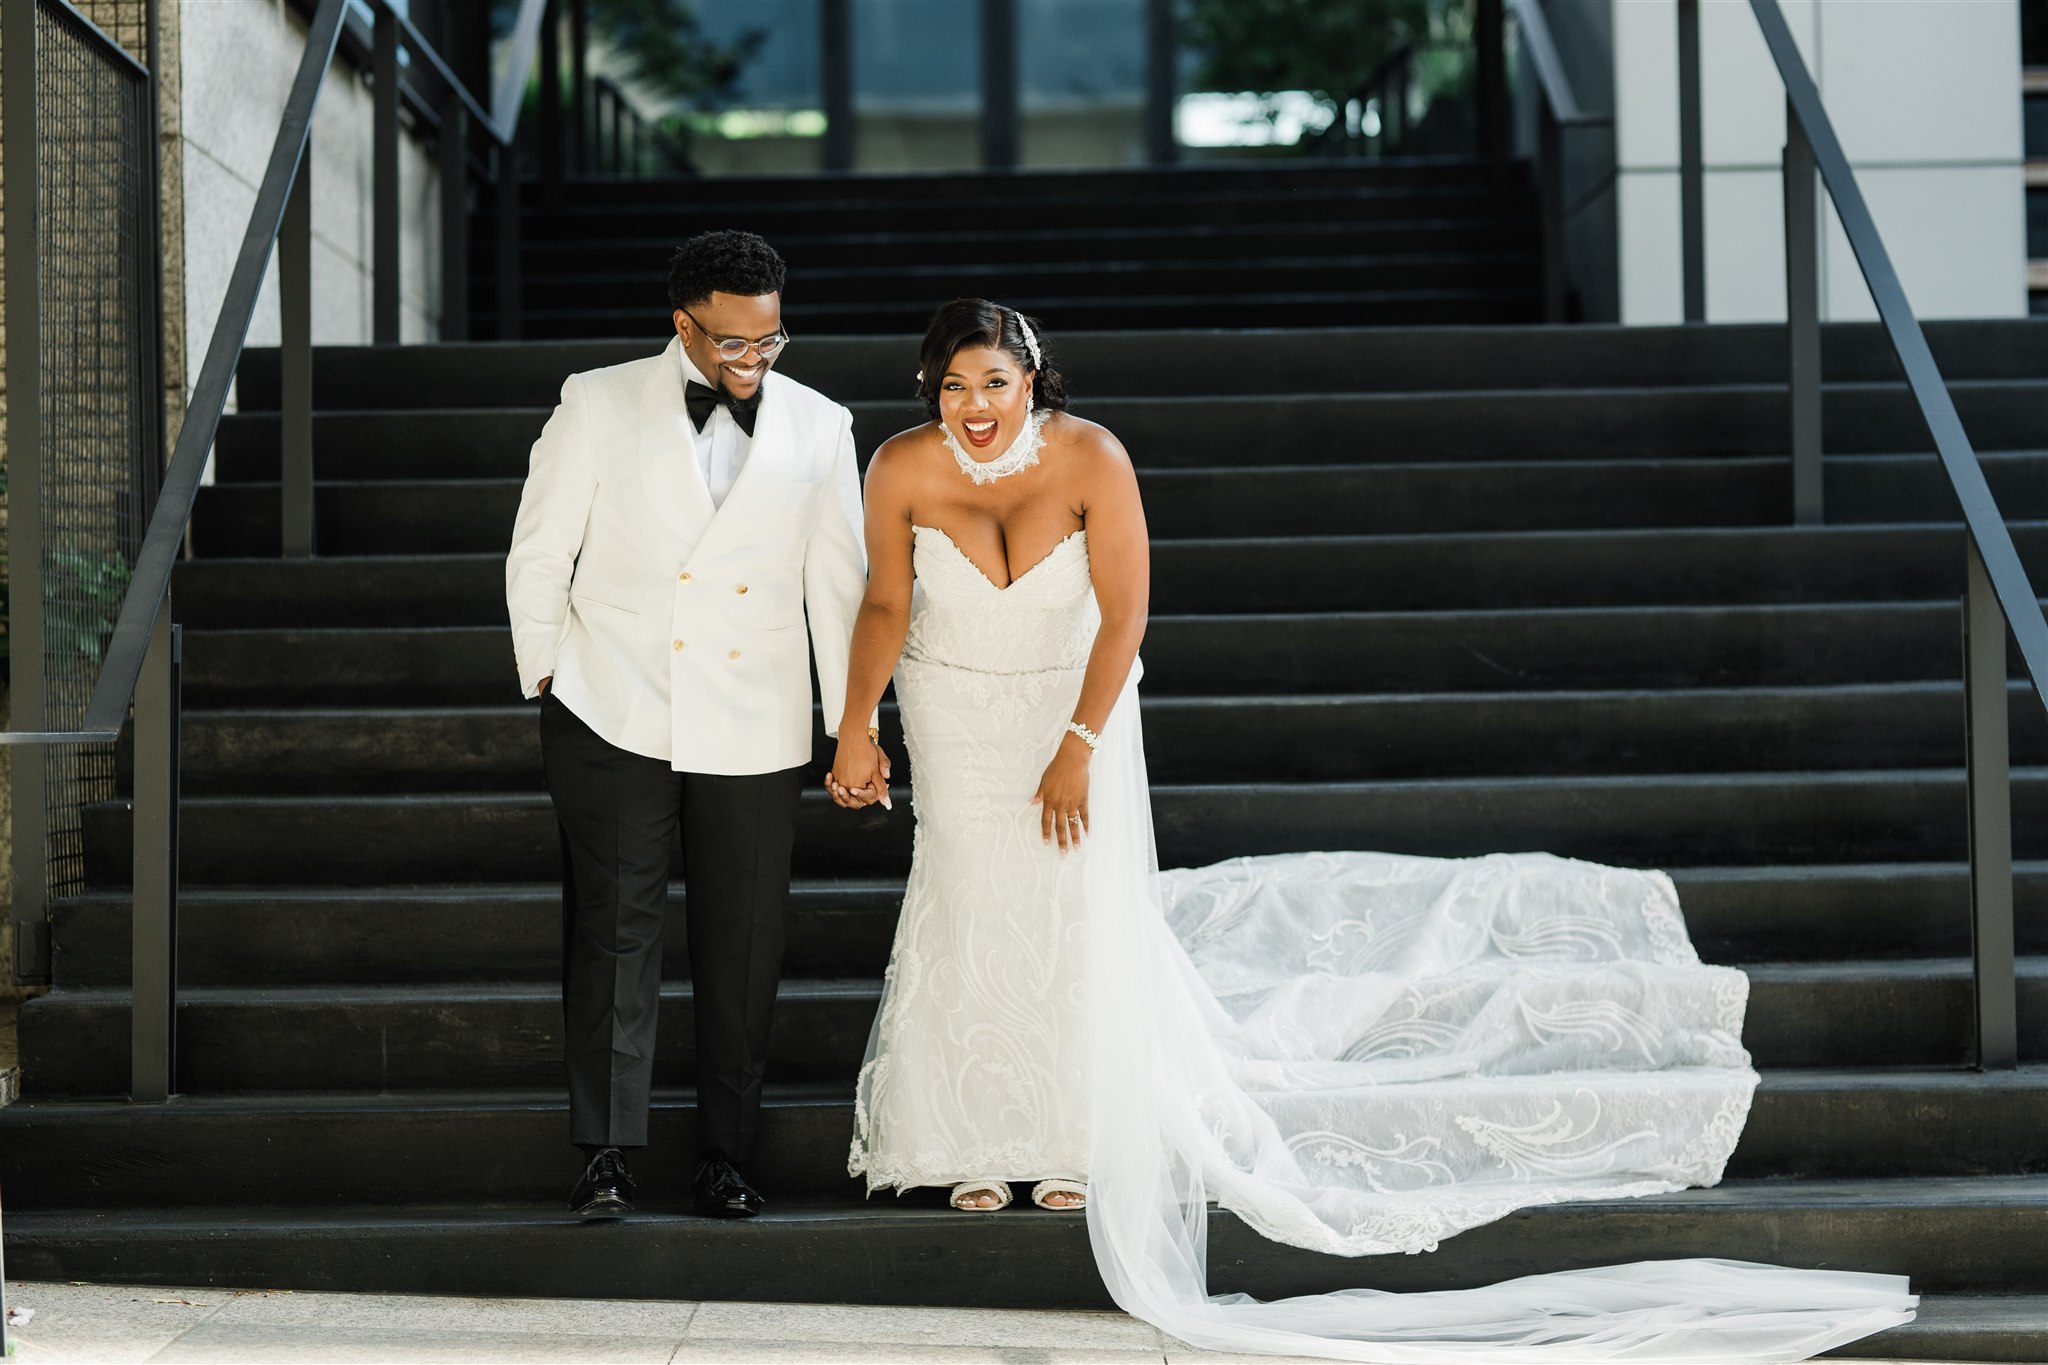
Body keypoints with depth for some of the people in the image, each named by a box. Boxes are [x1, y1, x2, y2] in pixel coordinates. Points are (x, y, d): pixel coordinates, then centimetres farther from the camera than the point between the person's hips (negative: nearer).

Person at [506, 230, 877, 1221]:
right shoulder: (599, 405, 1)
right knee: (612, 933, -4)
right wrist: (546, 678, 3)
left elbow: (839, 583, 10)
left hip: (753, 732, 2)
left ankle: (725, 1159, 15)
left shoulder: (818, 427, 6)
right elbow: (539, 555, 6)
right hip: (614, 721, -2)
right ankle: (605, 1153, 2)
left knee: (743, 950, 5)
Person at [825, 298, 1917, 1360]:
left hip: (1073, 701, -1)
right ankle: (970, 1144, 14)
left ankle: (1070, 1145, 10)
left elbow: (1124, 612, -18)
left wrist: (1078, 746, -19)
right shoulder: (902, 469, -20)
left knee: (1078, 911, -3)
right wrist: (853, 733, -3)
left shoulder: (1089, 459, -25)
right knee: (969, 909, 1)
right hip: (954, 711, 1)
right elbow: (884, 603, -5)